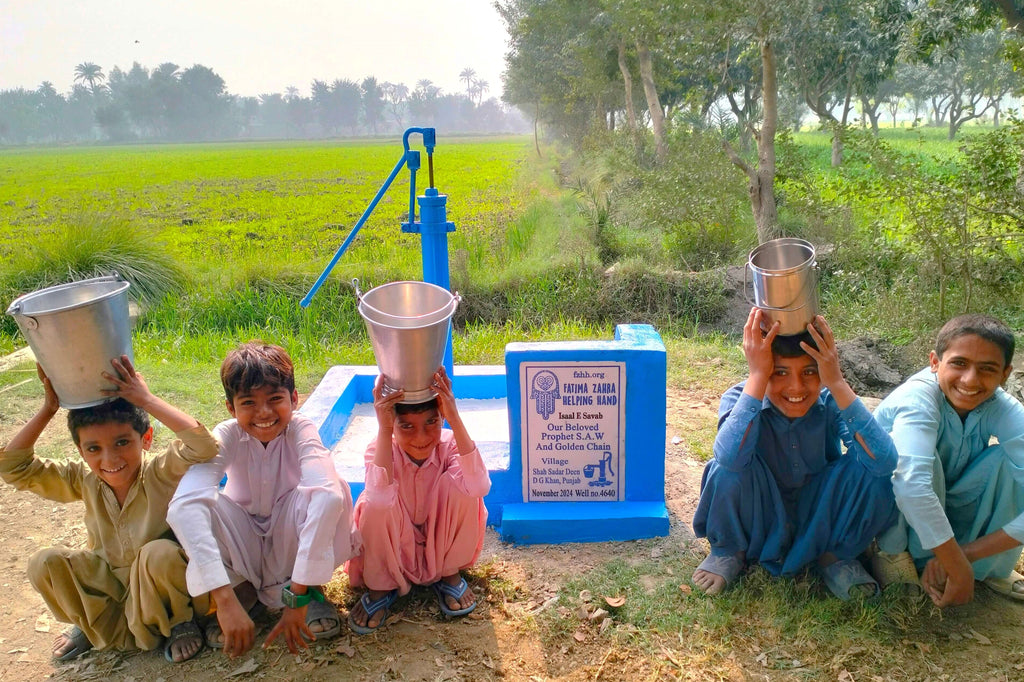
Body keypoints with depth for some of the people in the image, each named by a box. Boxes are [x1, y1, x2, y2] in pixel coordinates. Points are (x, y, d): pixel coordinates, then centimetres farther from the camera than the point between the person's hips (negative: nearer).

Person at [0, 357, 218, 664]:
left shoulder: (161, 474, -23)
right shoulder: (85, 480, -9)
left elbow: (203, 445, -43)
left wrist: (146, 400, -40)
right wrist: (48, 409, -18)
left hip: (160, 582, -5)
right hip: (109, 580, 5)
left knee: (159, 553, -36)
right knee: (43, 563, -14)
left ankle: (179, 622, -5)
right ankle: (95, 624, 11)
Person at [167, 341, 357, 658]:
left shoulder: (301, 430, -25)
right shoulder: (228, 436, -23)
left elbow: (328, 495, -44)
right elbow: (184, 505, -41)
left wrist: (297, 596, -48)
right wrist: (225, 600, -51)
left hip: (289, 542, 0)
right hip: (242, 545, 1)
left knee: (333, 489, -32)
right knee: (205, 503, -31)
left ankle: (307, 590, -7)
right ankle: (240, 591, -6)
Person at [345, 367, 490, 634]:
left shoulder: (449, 444, -21)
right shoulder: (381, 449, -22)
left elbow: (479, 487, -44)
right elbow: (381, 499, -45)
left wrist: (455, 419, -46)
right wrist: (384, 430, -49)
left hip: (442, 541, 1)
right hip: (393, 548, 0)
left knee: (459, 484, -28)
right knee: (374, 504, -32)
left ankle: (450, 574, -2)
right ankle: (380, 587, -4)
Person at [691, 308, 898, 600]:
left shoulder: (831, 402, -19)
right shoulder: (742, 398, -23)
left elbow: (885, 461, -37)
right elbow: (730, 456, -46)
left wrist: (837, 383, -41)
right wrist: (757, 376, -44)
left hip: (820, 522, 2)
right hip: (758, 520, -1)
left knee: (871, 471, -25)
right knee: (732, 466, -32)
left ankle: (834, 555, 2)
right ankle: (731, 551, -2)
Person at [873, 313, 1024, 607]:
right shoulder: (917, 399, -32)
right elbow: (911, 485, -48)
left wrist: (967, 553, -31)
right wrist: (959, 570, -42)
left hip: (950, 511, 5)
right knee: (912, 453, -34)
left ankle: (993, 568, -1)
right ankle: (896, 554, -12)